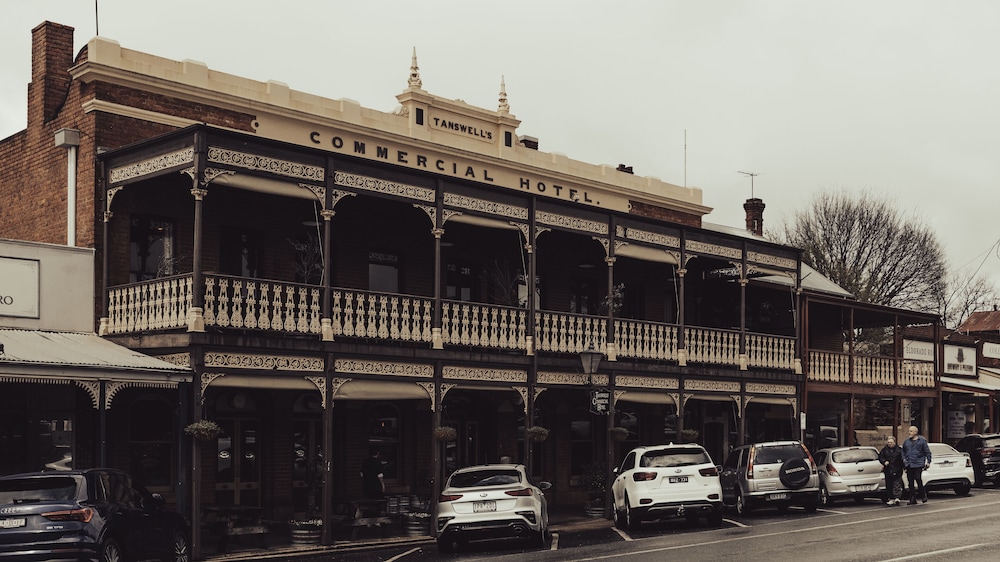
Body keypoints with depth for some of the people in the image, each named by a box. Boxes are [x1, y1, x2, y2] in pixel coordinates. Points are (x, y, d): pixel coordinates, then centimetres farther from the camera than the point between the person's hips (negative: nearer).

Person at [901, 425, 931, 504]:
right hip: (909, 465, 5)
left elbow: (927, 452, 2)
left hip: (918, 464, -5)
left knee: (918, 479, -13)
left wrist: (928, 461, -4)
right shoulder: (906, 441, 14)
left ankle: (923, 495, 7)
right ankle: (912, 499, 10)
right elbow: (903, 451, 25)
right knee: (910, 482, 5)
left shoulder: (922, 440, 0)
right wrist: (904, 459, 11)